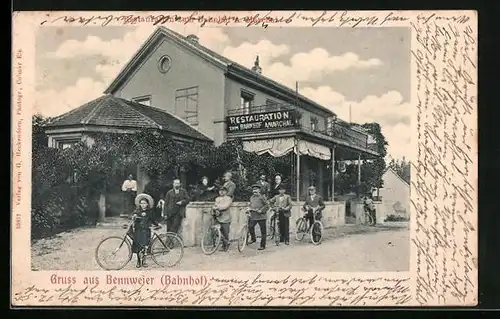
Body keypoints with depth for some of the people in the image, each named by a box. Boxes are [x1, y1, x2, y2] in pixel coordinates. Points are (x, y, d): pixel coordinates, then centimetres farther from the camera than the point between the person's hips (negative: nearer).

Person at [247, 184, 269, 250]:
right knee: (250, 227, -11)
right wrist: (249, 208, 5)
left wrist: (261, 210, -17)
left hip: (261, 216, -5)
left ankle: (262, 245, 9)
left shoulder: (262, 197, -6)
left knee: (263, 231, 1)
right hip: (253, 216, 5)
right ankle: (253, 239, 15)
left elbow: (266, 206, -8)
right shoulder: (252, 197, 13)